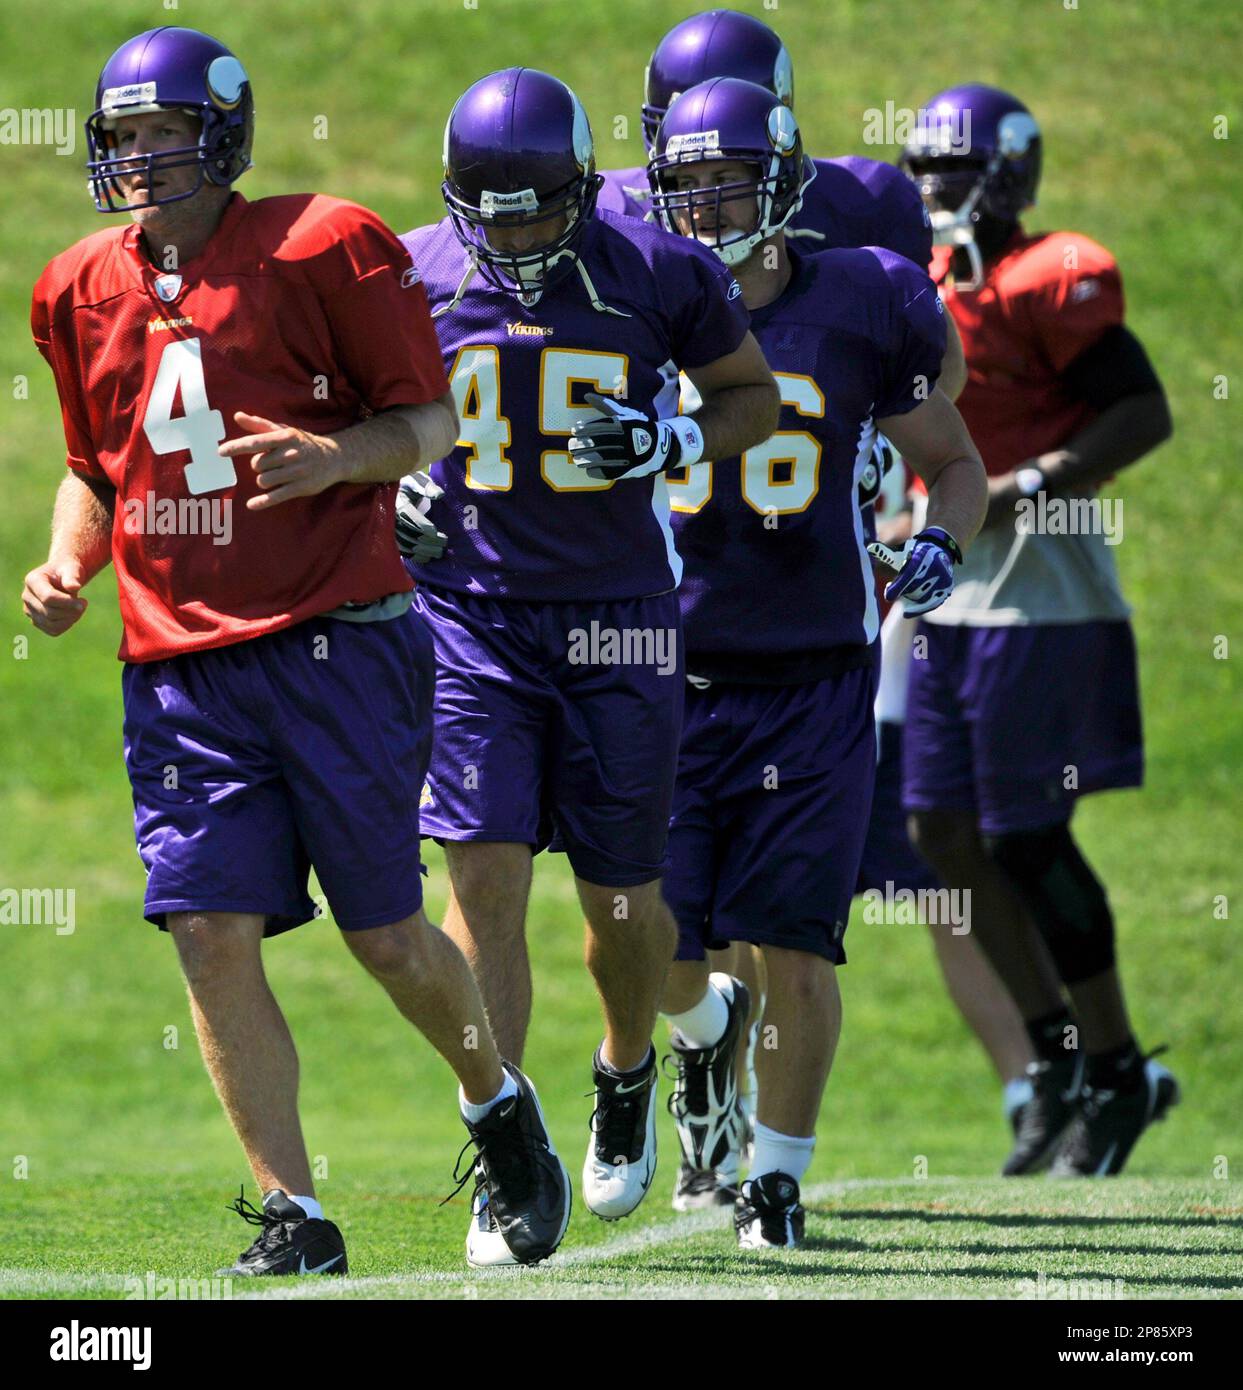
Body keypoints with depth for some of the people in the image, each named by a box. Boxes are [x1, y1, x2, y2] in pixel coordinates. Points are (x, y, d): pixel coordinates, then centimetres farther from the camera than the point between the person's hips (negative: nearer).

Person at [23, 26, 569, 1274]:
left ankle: (499, 1108, 33)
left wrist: (337, 456, -20)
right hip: (179, 664, 4)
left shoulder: (323, 249, -5)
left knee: (386, 935, 3)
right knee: (211, 931, -7)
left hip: (336, 644, -4)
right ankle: (292, 1215, 0)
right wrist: (67, 563, 5)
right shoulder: (82, 290, 11)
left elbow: (431, 421, 0)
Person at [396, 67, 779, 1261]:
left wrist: (673, 443, -11)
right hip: (471, 612, 0)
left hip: (617, 619, 0)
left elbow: (753, 395, 8)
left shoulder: (659, 276, -6)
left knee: (622, 898, 6)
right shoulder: (412, 277, -3)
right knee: (486, 873, -11)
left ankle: (627, 1073, 38)